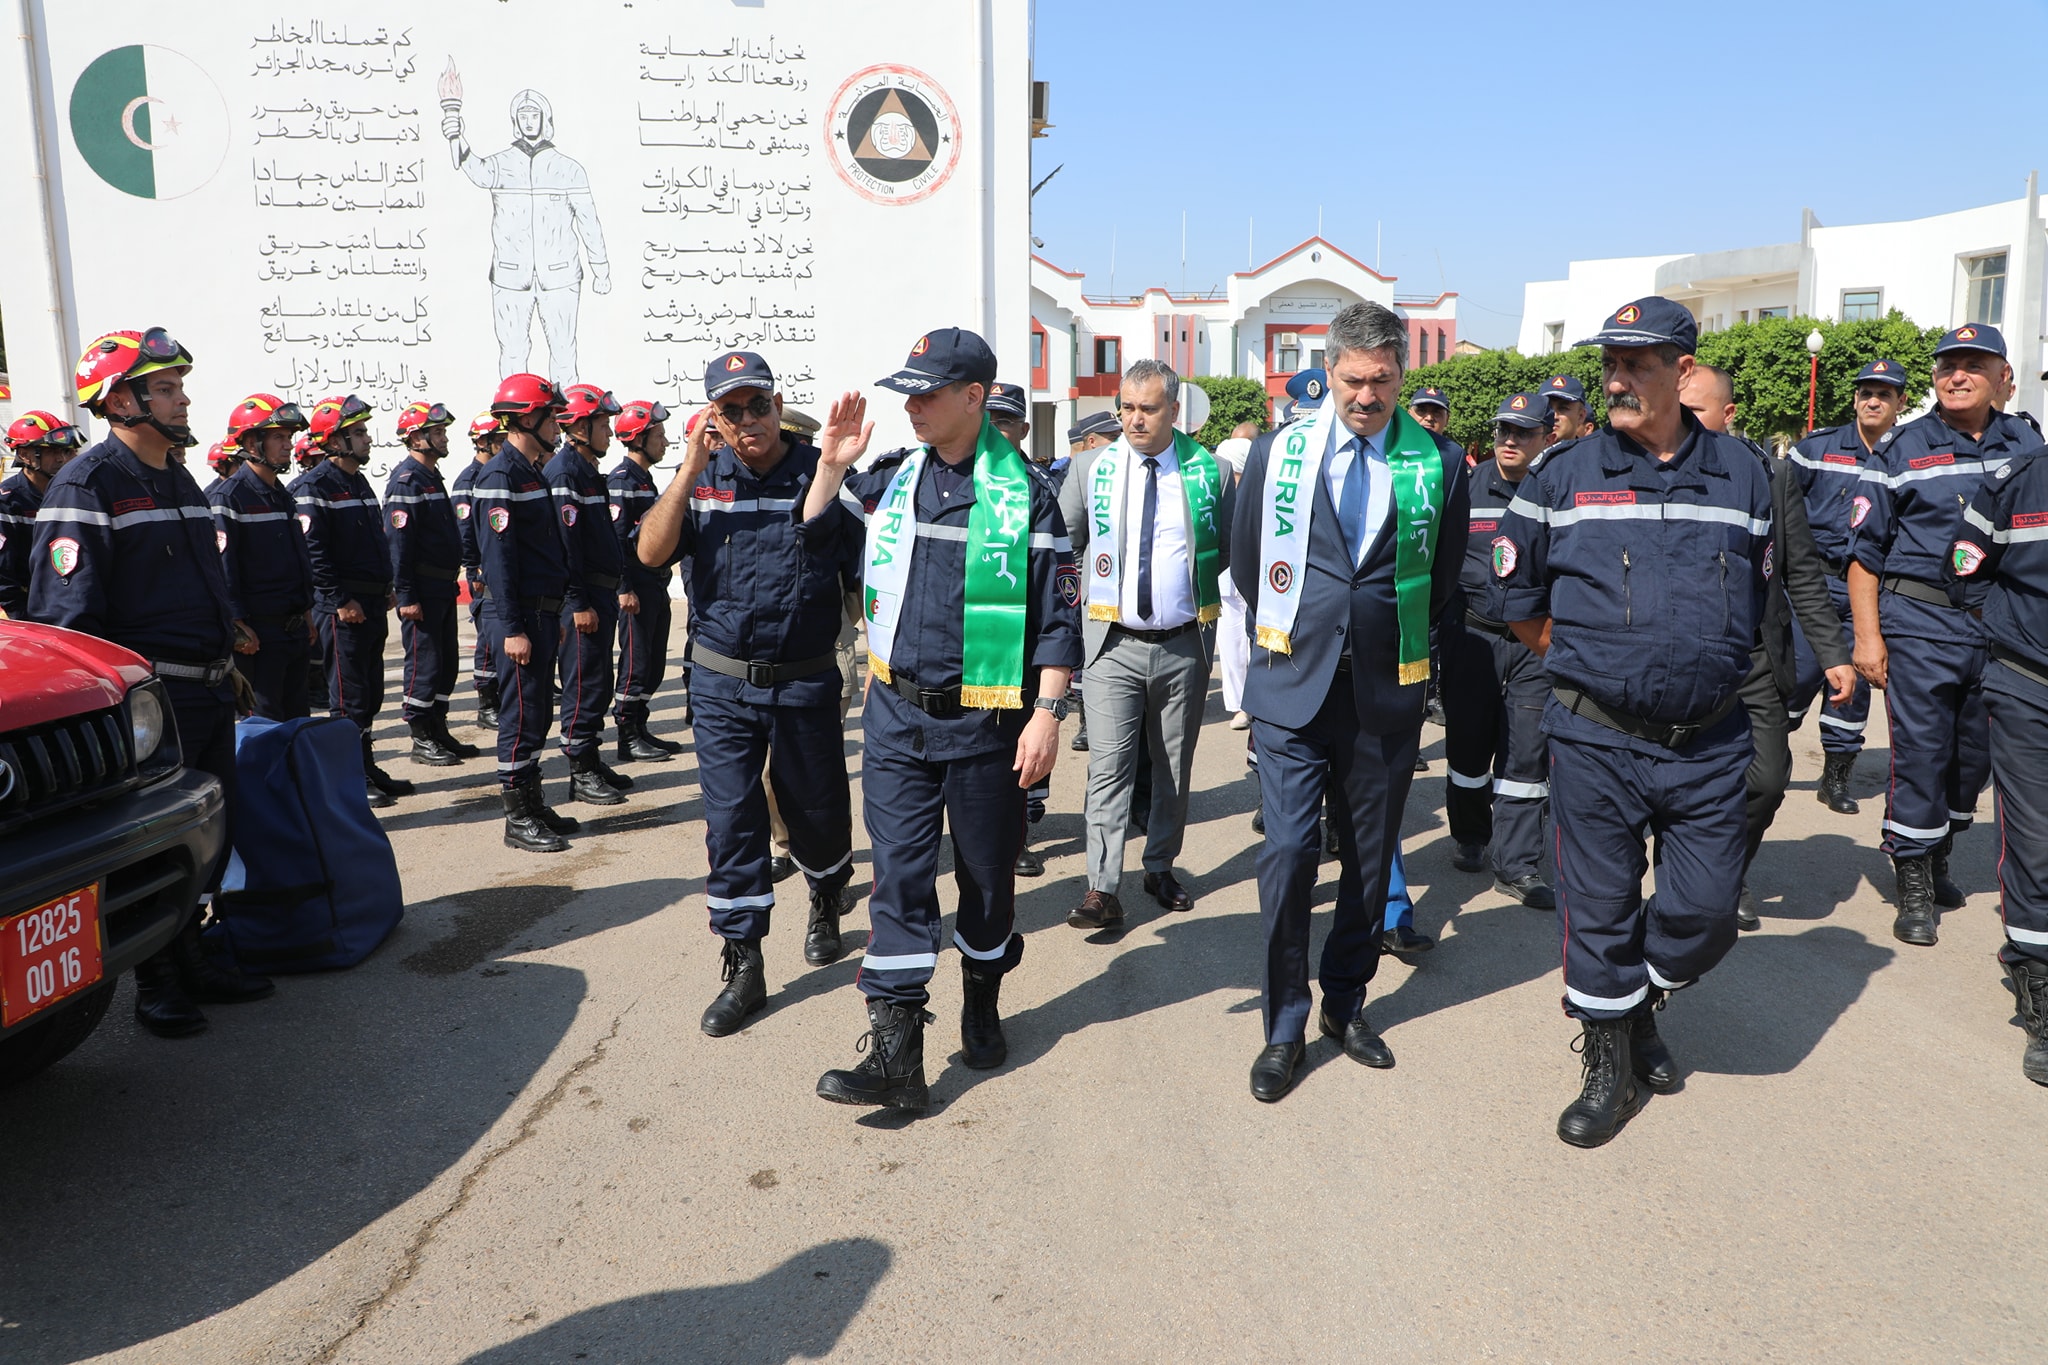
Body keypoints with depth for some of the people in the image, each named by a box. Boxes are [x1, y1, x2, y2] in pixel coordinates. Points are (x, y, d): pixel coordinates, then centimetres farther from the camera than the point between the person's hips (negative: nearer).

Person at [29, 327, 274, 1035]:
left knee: (212, 832, 15)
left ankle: (191, 958, 30)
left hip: (212, 691, 8)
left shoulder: (180, 481, 16)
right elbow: (68, 613, -16)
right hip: (151, 701, -8)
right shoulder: (87, 484, -11)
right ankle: (156, 983, 17)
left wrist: (227, 656, 22)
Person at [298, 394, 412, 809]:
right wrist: (340, 601, -19)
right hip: (343, 607, -9)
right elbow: (314, 551, -18)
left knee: (370, 692, 13)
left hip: (373, 603, 9)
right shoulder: (316, 486, -12)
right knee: (349, 696, -3)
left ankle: (365, 768, 23)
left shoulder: (360, 482, 16)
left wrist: (386, 588, 16)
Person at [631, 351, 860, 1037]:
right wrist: (690, 469, -16)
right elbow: (651, 551, -10)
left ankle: (826, 903, 45)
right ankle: (742, 967, 13)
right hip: (722, 685, 1)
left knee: (818, 811, 13)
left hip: (806, 682, -1)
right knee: (731, 821, 2)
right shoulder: (701, 479, 2)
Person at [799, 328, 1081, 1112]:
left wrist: (1047, 715, -11)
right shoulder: (886, 479, 5)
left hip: (987, 719, -3)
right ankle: (895, 1055, 3)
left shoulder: (1025, 495, -6)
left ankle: (982, 1005, 37)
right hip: (896, 714, 3)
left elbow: (1056, 617, -6)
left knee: (987, 873, 12)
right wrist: (832, 467, 4)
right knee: (899, 875, 0)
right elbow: (816, 545, 18)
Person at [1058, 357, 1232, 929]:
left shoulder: (1210, 472, 1)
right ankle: (1104, 889, -6)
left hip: (1184, 646, 1)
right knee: (1109, 767, -7)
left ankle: (1161, 868, 28)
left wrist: (1190, 578, -1)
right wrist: (1097, 584, 1)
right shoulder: (1093, 470, 2)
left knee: (1174, 766, 12)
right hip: (1113, 646, -1)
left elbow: (1233, 549, 11)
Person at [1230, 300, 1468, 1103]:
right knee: (1288, 853, -6)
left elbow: (1443, 576, 11)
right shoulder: (1276, 453, 2)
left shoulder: (1439, 463, 0)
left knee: (1370, 857, 12)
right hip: (1292, 686, -1)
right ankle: (1284, 1028, 8)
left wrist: (1390, 639, 11)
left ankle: (1346, 1004, 29)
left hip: (1386, 694, 1)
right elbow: (1246, 563, 12)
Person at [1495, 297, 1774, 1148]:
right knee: (1598, 909, 6)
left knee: (1706, 910, 7)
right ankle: (1611, 1066, 25)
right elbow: (1515, 594, 8)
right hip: (1596, 740, -2)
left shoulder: (1742, 475, 3)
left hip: (1707, 742, 2)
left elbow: (1755, 599, 15)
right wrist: (1580, 662, 8)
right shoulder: (1564, 477, -3)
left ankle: (1638, 1005, 37)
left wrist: (1706, 672, 13)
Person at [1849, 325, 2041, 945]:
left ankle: (1937, 859, 32)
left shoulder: (2027, 445, 10)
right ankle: (1913, 887, 10)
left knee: (1976, 753, 12)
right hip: (1921, 622, -4)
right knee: (1920, 753, -1)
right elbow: (1865, 551, -3)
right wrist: (1867, 635, -9)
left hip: (2002, 630, 4)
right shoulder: (1900, 451, -1)